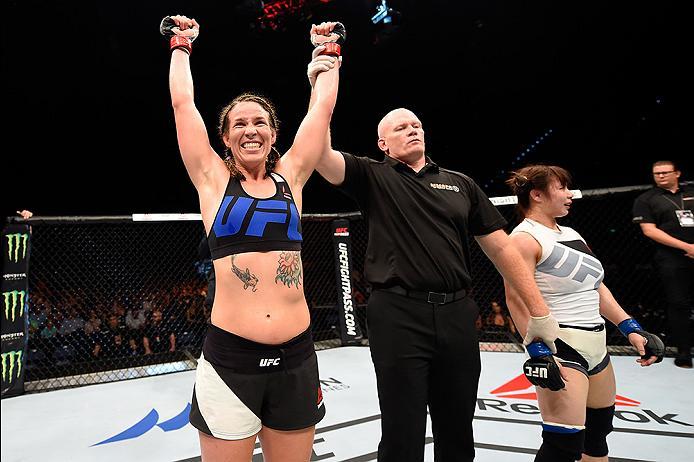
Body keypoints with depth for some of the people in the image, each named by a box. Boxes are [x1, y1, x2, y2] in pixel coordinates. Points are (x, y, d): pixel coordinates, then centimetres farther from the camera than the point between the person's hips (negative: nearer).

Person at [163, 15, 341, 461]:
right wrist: (182, 44, 20)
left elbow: (323, 107, 12)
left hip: (296, 356, 3)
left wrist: (327, 51, 22)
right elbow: (183, 102, 7)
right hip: (230, 356, -2)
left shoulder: (290, 176, 8)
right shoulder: (214, 179, 4)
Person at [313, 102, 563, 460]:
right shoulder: (373, 177, 6)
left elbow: (501, 248, 12)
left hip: (457, 314, 4)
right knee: (403, 433, 6)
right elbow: (322, 155, -10)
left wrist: (540, 311, 9)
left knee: (457, 433, 16)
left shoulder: (461, 184, 13)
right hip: (397, 314, -3)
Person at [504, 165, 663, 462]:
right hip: (560, 348, -10)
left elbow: (596, 287, 18)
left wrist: (630, 329, 14)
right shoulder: (525, 238, -14)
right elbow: (517, 299, -22)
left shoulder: (571, 234, 14)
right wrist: (539, 353, -28)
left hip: (595, 345, 10)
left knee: (598, 431, 21)